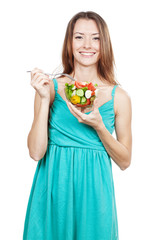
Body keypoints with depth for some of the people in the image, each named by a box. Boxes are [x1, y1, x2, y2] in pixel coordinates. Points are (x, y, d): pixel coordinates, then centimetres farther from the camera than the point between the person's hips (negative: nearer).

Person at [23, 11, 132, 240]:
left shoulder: (119, 97, -2)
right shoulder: (50, 87, -3)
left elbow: (124, 161, 2)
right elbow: (36, 152, -8)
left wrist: (99, 126, -13)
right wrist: (45, 99, -15)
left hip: (94, 191, 0)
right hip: (53, 189, 0)